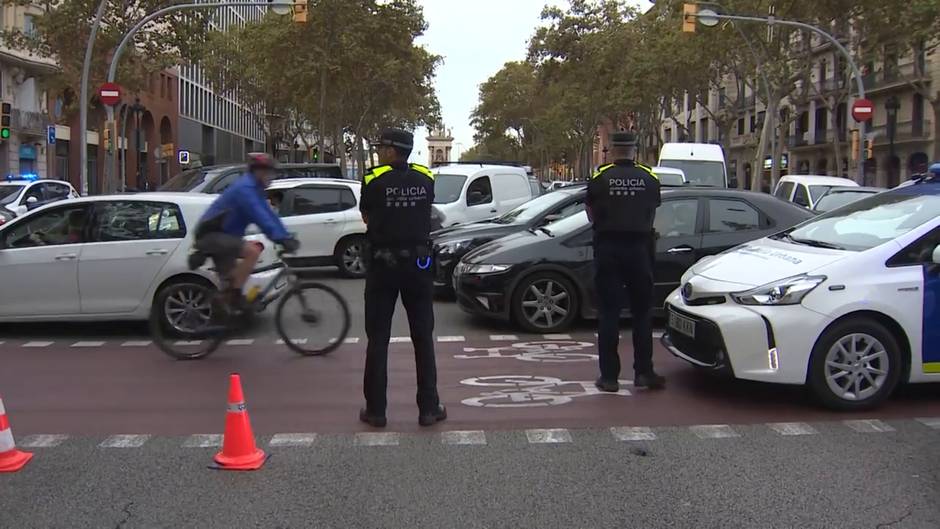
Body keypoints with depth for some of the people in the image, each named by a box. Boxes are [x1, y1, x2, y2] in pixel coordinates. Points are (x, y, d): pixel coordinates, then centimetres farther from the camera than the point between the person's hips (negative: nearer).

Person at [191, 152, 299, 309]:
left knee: (229, 279, 19)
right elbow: (260, 218, -31)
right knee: (253, 251, -25)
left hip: (222, 236, 11)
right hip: (212, 235, -11)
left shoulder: (254, 189, 12)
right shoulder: (245, 188, -20)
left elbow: (269, 214, 10)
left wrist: (286, 237, 0)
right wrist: (281, 239, -36)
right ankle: (235, 296, -18)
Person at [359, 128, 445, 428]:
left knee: (378, 339, 6)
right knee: (423, 338, 10)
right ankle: (429, 408, 12)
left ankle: (375, 410, 9)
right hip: (418, 264, 2)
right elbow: (424, 215, 8)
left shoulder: (374, 180, -8)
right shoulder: (425, 179, 0)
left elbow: (366, 218, 4)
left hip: (383, 265, -2)